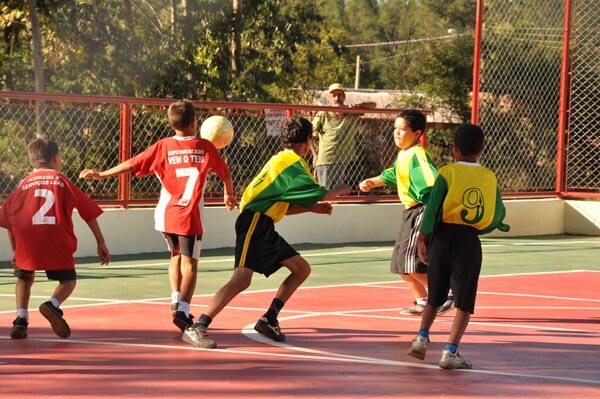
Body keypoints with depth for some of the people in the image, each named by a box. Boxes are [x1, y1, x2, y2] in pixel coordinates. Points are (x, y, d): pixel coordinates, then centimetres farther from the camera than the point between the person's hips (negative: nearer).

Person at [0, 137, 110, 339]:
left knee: (25, 278, 24)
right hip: (57, 244, -2)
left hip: (26, 241, 2)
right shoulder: (63, 182, 15)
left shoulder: (23, 185, 18)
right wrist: (101, 242, 20)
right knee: (68, 280, 16)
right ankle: (53, 304, -14)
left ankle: (21, 318, 4)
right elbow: (89, 212, 14)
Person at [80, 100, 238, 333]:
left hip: (166, 214, 3)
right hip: (190, 215, -3)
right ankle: (183, 309, -18)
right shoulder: (205, 147, 1)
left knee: (175, 255, 24)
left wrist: (101, 174, 7)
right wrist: (229, 195, 33)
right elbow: (225, 173, 13)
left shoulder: (163, 146, 1)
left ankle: (175, 300, 14)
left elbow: (132, 165, -1)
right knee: (189, 262, -3)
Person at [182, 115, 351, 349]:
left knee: (302, 269, 10)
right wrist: (340, 191, 6)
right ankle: (197, 328, -24)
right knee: (242, 279, -21)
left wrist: (313, 208, 20)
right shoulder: (293, 163, -9)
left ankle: (269, 320, 8)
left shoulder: (282, 160, 22)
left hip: (264, 227, 10)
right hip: (254, 222, -10)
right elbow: (318, 194, -14)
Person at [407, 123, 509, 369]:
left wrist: (422, 237, -6)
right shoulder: (489, 177, 4)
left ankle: (422, 337, 11)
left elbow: (433, 206, -9)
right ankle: (450, 352, -3)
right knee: (464, 300, 3)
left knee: (435, 294, 19)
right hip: (469, 239, -1)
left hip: (444, 234, 1)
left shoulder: (447, 173, -2)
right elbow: (499, 214, 6)